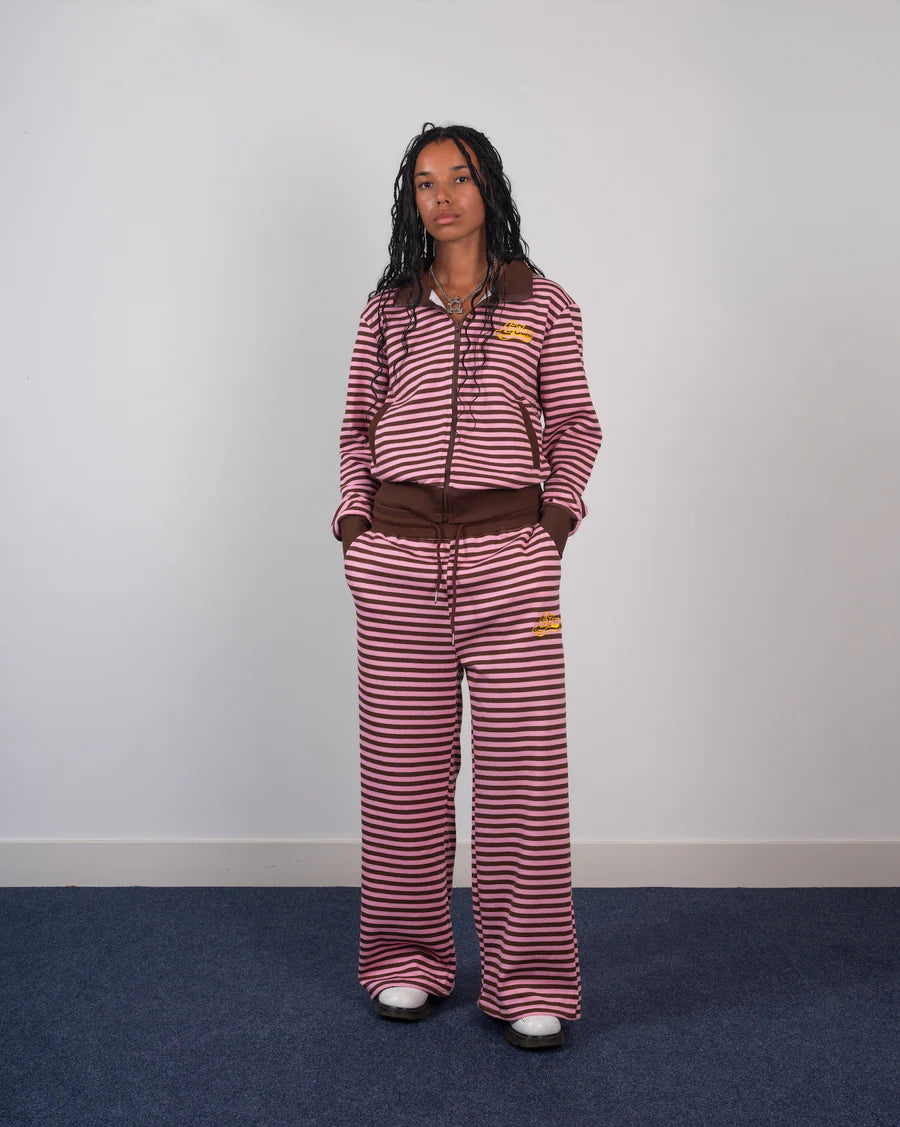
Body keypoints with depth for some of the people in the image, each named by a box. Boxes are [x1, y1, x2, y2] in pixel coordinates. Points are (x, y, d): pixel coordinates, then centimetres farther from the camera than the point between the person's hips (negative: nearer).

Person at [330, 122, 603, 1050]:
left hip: (510, 548, -1)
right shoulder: (386, 310, 15)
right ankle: (407, 961, 21)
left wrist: (557, 514, -1)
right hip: (397, 552, 2)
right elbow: (357, 425, 17)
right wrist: (355, 517, 5)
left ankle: (530, 982, 8)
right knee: (403, 761, 5)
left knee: (523, 764, -4)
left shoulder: (544, 305, 10)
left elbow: (575, 424, 11)